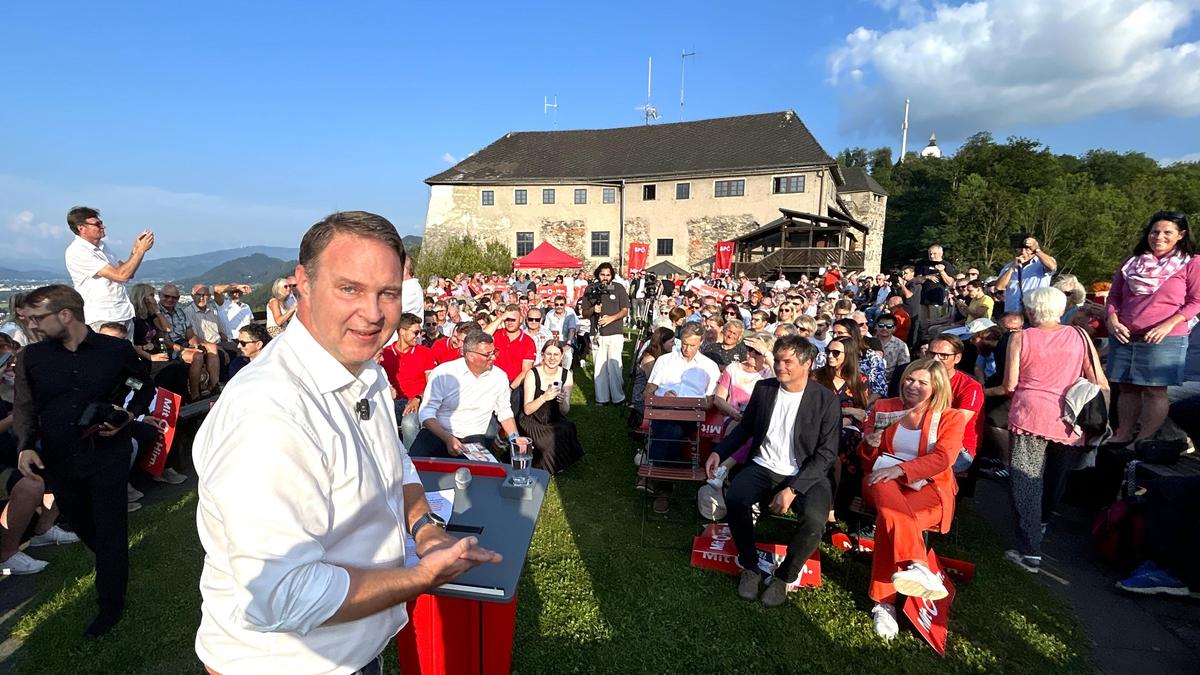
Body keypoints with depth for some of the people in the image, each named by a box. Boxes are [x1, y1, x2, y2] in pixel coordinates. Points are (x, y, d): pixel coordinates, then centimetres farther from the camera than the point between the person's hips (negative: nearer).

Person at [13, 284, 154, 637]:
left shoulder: (118, 351, -7)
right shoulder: (32, 357, 1)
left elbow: (144, 388, 7)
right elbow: (24, 408, 7)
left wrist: (127, 416, -9)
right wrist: (26, 446, -8)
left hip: (107, 454, -3)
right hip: (57, 460, 4)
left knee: (110, 528, 2)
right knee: (82, 525, 19)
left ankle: (111, 602, 15)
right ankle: (112, 565, 45)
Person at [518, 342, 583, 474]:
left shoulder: (566, 375, -3)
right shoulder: (533, 374, -13)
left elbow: (565, 411, -3)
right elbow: (527, 410, -16)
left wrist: (563, 402, -27)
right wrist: (544, 398, -34)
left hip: (555, 421, 3)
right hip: (532, 422, -3)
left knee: (566, 432, -26)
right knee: (552, 440, -28)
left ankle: (558, 465, 1)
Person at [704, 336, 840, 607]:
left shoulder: (826, 400, -7)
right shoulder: (763, 388, 4)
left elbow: (826, 452, -9)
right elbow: (745, 427, 16)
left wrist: (793, 489, -19)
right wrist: (719, 452, 0)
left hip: (805, 474, -2)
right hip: (763, 467, 3)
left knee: (814, 519, -31)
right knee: (735, 498, -27)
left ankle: (783, 577, -1)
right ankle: (750, 567, -1)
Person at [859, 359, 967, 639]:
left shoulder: (951, 418, 7)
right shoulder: (884, 408, 13)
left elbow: (942, 458, -10)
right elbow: (867, 458, 18)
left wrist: (900, 469, -24)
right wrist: (870, 444, -8)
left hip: (927, 488, -1)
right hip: (884, 480, 2)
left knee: (889, 519, -35)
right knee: (891, 504, -38)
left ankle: (884, 602, -38)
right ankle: (917, 566, -53)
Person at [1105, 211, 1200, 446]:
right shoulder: (1132, 262, 14)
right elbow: (1114, 296, 16)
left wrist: (1168, 325, -16)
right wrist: (1113, 320, -1)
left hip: (1165, 339, -4)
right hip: (1124, 338, 4)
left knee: (1155, 390, -3)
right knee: (1127, 388, 7)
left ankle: (1145, 441, 1)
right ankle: (1123, 435, 14)